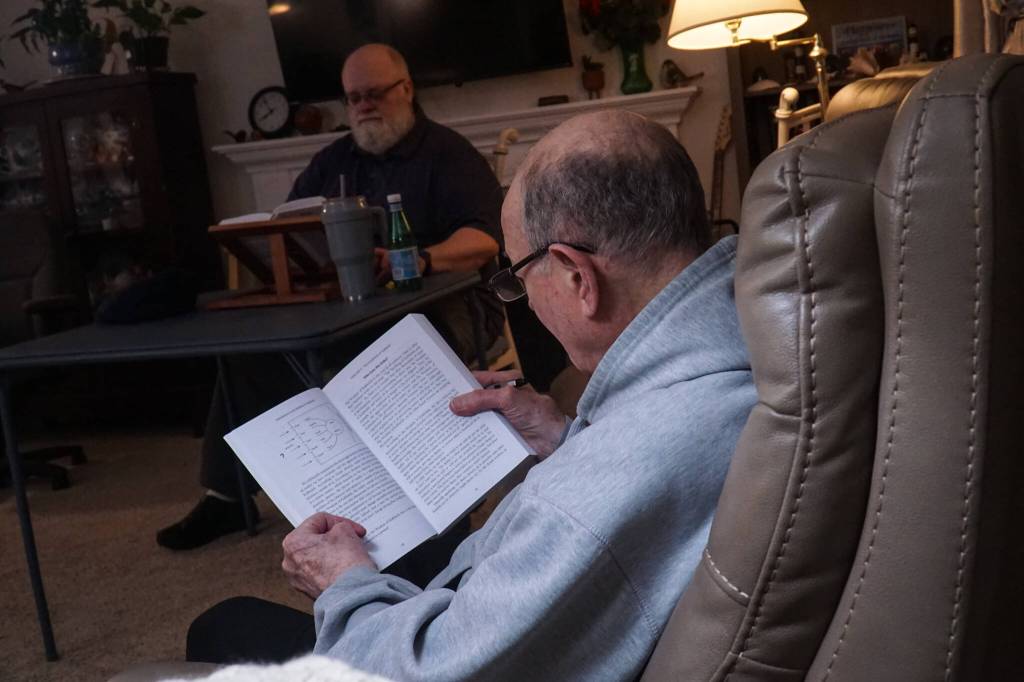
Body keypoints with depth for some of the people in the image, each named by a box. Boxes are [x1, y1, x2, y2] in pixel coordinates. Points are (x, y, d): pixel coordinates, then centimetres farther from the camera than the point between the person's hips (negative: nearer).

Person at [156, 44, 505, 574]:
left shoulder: (447, 152, -2)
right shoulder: (331, 162, 18)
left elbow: (483, 239, -17)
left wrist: (418, 261, -36)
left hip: (442, 299, -5)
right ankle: (227, 493, -2)